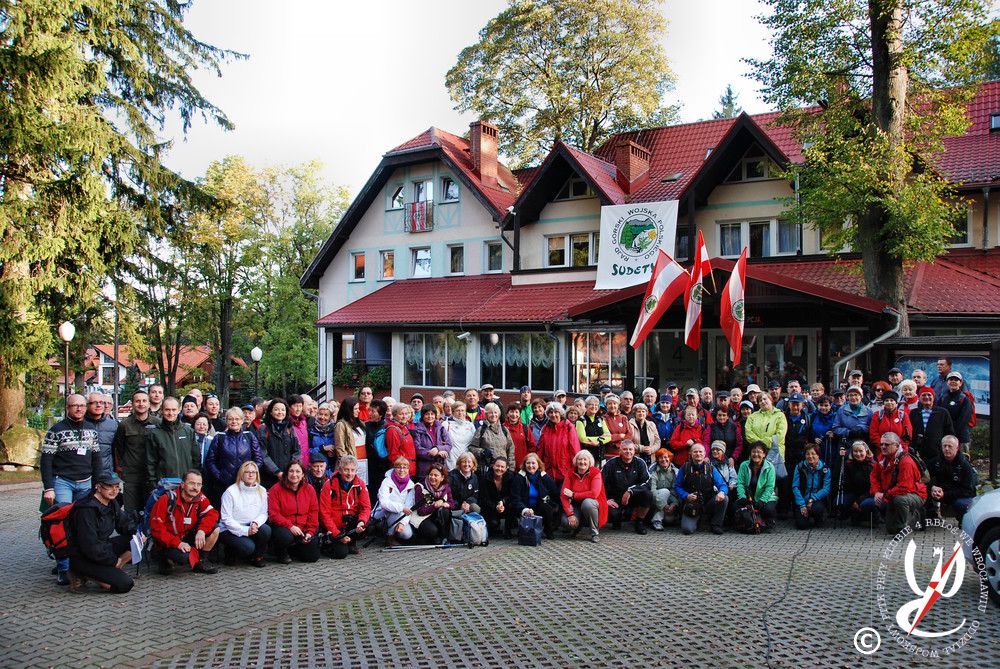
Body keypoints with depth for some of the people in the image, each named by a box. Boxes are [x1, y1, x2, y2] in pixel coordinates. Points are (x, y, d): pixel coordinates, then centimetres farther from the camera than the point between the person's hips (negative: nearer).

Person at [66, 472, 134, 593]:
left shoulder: (111, 503, 4)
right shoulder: (86, 509, -23)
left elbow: (124, 521, 18)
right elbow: (90, 546, -24)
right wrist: (114, 560, -15)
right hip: (82, 559, -9)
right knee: (125, 584, -19)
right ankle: (81, 576, -5)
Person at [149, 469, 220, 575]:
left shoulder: (200, 498, -7)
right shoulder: (167, 500, -20)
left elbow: (212, 514, -13)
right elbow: (156, 528, -21)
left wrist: (202, 530, -33)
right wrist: (177, 543, -28)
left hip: (187, 537, 5)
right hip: (168, 542, -5)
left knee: (215, 529, -14)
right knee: (184, 556, -34)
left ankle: (201, 562, 4)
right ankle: (164, 560, 1)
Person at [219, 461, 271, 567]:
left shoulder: (261, 491, 3)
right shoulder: (231, 492, -11)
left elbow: (264, 513, 2)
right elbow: (226, 519, -14)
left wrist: (256, 523, -21)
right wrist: (246, 530, -21)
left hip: (252, 528, 4)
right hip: (230, 530, -4)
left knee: (266, 529, -27)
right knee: (248, 547, -29)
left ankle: (256, 557, 0)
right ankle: (231, 553, 7)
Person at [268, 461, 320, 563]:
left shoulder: (309, 489, 3)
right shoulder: (276, 489, -8)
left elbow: (313, 512, 5)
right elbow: (273, 514, -13)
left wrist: (310, 532, -7)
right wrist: (290, 526, -24)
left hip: (303, 528, 4)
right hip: (283, 527, -4)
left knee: (313, 556, -7)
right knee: (286, 537, -38)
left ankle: (292, 550, 26)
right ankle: (281, 553, 0)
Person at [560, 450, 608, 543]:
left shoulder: (595, 473, -12)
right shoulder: (570, 474, -3)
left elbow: (594, 493, -26)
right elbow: (563, 495, -10)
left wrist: (573, 495, -20)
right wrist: (570, 514, -21)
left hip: (592, 504, -3)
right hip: (576, 506, 3)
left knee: (587, 502, -37)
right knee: (568, 522, -26)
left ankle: (595, 533, -16)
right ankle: (578, 525, 15)